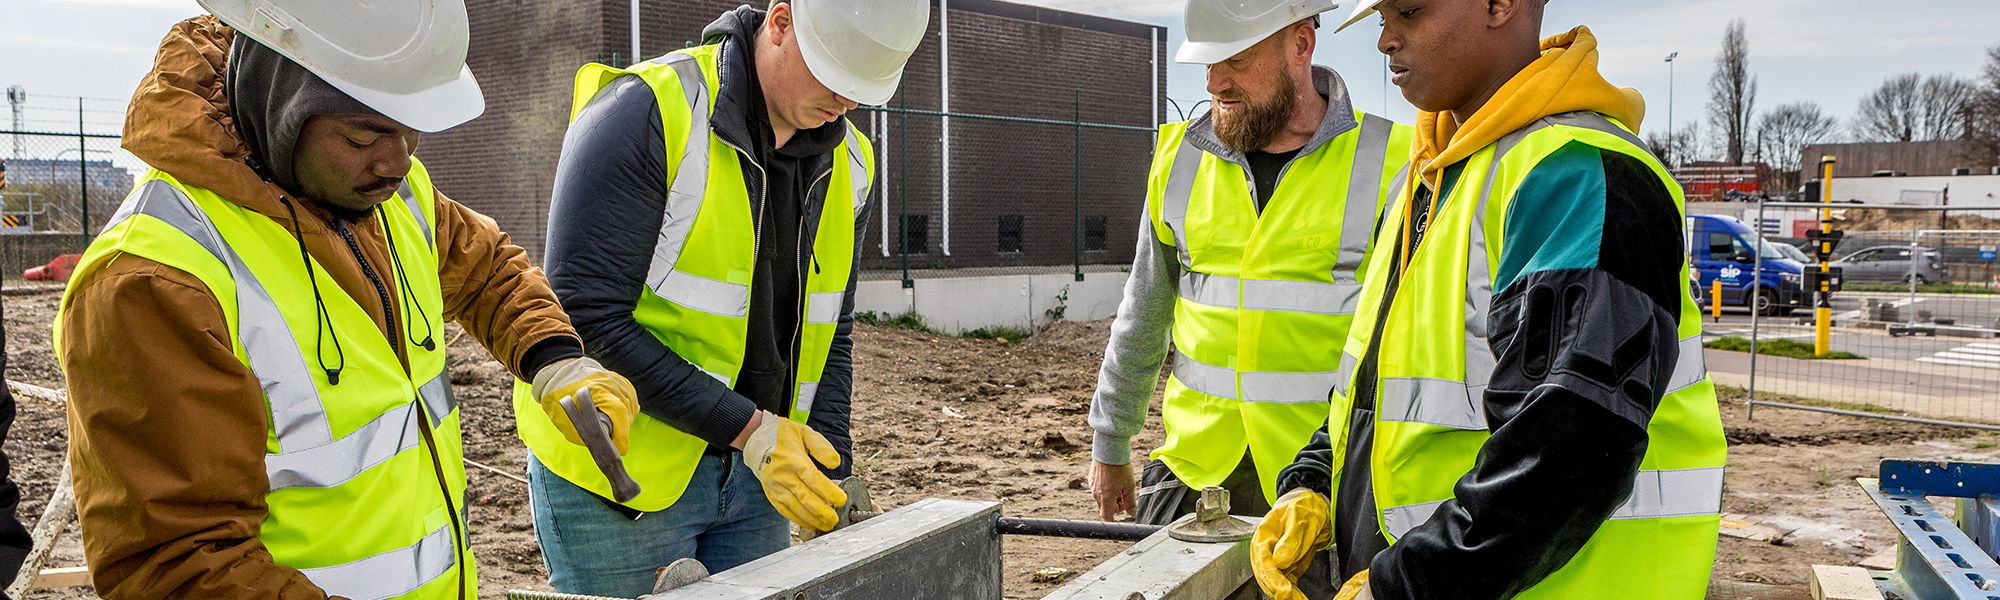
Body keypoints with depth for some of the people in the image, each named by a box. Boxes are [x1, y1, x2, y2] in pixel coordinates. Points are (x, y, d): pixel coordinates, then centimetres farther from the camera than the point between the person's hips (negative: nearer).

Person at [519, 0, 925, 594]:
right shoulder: (645, 113, -19)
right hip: (618, 475, -6)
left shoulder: (848, 165, 3)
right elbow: (587, 317, -22)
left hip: (754, 475, 6)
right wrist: (747, 429, -22)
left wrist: (830, 479, -1)